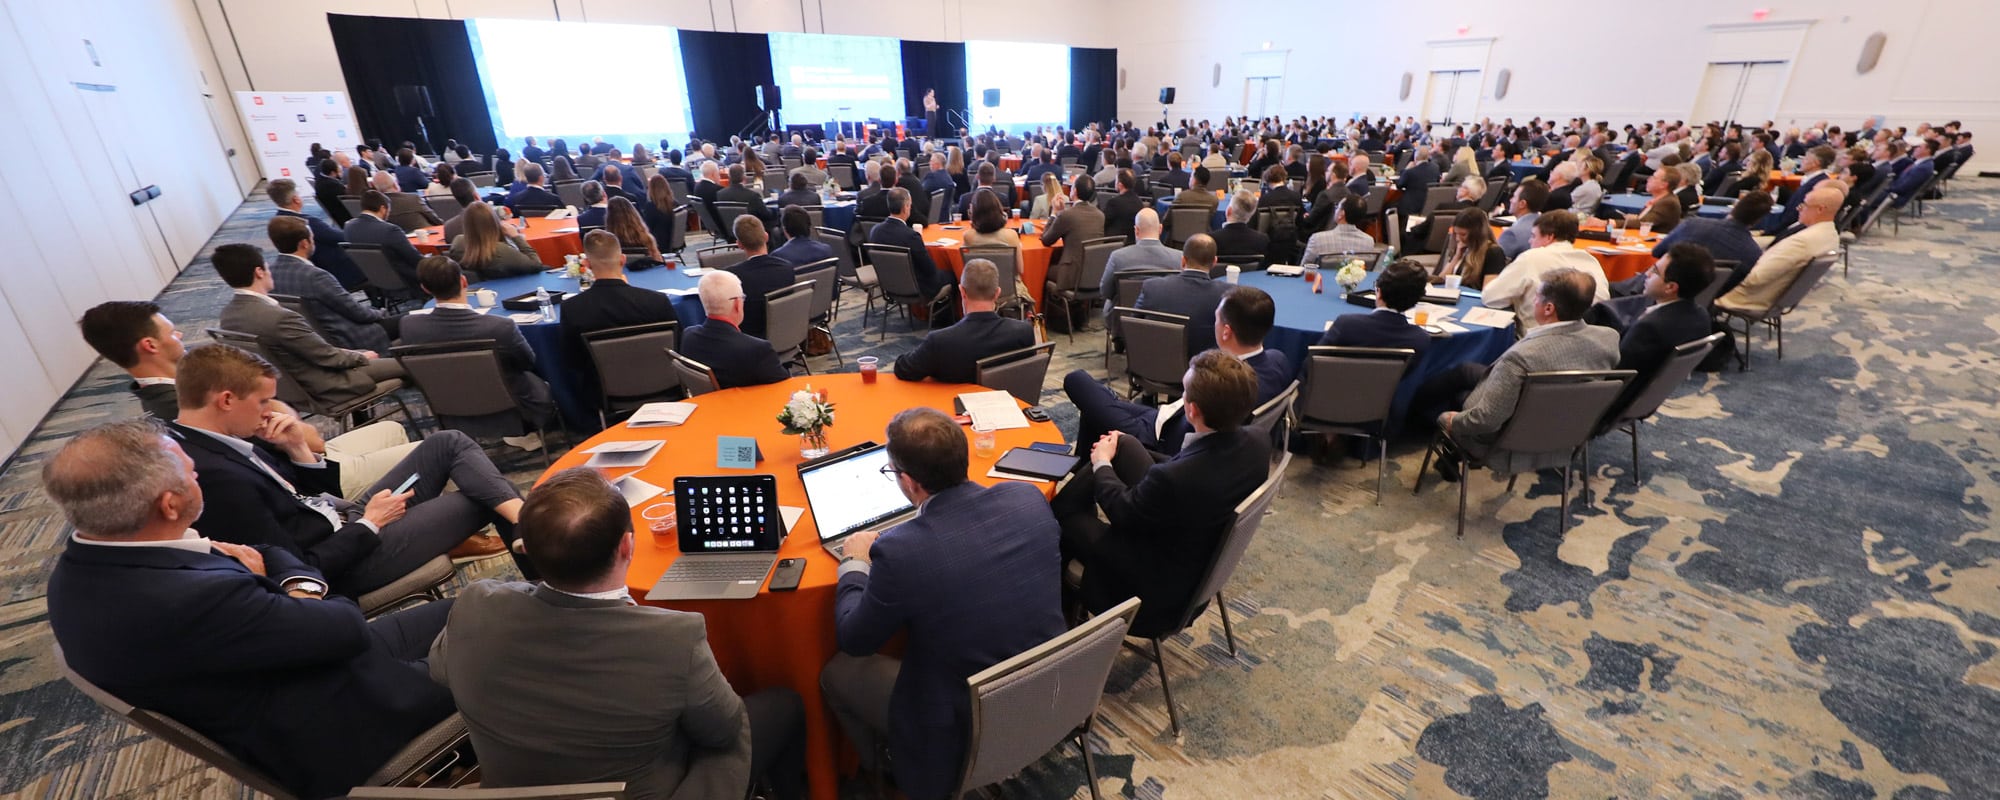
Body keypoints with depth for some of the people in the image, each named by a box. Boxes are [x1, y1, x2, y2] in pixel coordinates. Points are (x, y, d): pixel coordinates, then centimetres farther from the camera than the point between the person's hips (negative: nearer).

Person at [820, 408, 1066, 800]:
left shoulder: (898, 551, -29)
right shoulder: (1029, 498, -15)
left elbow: (854, 640, -10)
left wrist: (855, 562, 6)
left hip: (966, 731, -5)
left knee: (836, 672, 17)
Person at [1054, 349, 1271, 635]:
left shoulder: (1174, 477, -40)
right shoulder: (1258, 443, -17)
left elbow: (1123, 511, -19)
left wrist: (1102, 463, 1)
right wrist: (1118, 453, 7)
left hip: (1161, 585, -7)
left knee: (1065, 515, 11)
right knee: (1124, 444, 7)